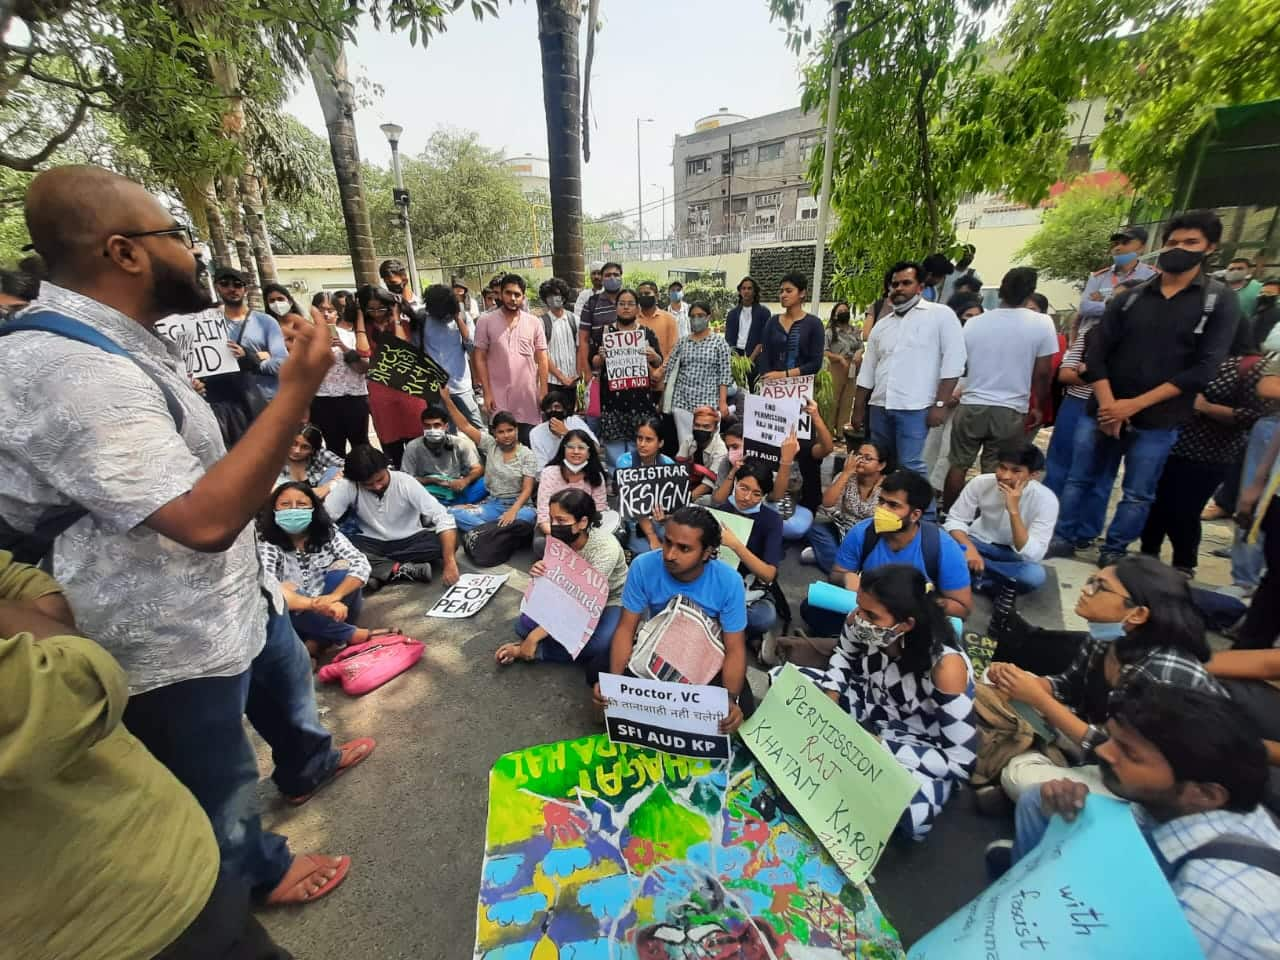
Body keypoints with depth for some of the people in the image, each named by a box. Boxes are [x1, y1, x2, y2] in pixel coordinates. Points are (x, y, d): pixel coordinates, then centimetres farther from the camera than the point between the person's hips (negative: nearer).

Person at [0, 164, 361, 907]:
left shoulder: (111, 343, 5)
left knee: (286, 679, 32)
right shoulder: (71, 370, -31)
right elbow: (205, 519, -38)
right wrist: (297, 392, -36)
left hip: (235, 592, 10)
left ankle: (307, 764, 60)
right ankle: (259, 872, 45)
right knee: (219, 781, 17)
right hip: (176, 641, -10)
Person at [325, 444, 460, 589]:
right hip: (372, 544, 1)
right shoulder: (348, 486, -16)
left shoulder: (406, 482, -20)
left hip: (409, 541, 0)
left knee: (447, 542, -28)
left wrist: (449, 562, -35)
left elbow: (443, 518, -26)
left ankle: (376, 571, -20)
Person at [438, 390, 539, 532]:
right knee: (454, 513, -23)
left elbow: (527, 489, -9)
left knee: (528, 515, -40)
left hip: (518, 504, -3)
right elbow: (465, 426, 0)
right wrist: (447, 399, -9)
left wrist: (513, 510, -26)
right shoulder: (490, 445, 6)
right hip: (492, 504, 3)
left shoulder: (527, 454, -3)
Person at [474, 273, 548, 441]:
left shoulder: (534, 322, 4)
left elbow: (541, 359, 5)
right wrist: (487, 392, -6)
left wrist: (543, 391, -1)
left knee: (529, 443, 8)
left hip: (529, 396, 1)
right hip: (499, 396, -1)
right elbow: (480, 359, 0)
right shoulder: (485, 321, -1)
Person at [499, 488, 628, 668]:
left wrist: (535, 637, -36)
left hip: (611, 603, -4)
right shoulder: (559, 540, -14)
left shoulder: (605, 548, -32)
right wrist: (539, 575, -29)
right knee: (524, 626, -15)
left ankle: (527, 651, -15)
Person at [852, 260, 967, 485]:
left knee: (910, 467, -10)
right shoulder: (881, 325, 17)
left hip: (915, 408, -5)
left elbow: (953, 362, -6)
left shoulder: (941, 315, 2)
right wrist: (858, 409, 15)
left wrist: (940, 404, -13)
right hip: (880, 407, 6)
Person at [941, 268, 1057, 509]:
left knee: (958, 465, 12)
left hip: (971, 406, 2)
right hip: (1011, 411, -1)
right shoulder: (1042, 323, -5)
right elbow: (1042, 373, -2)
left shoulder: (974, 322, 1)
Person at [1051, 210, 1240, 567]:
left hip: (1156, 421, -1)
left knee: (1138, 495, 6)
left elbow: (1202, 368, -7)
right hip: (1102, 411, 2)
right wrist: (1107, 404, -12)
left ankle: (1112, 555, 19)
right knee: (1078, 480, 7)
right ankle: (1062, 538, 20)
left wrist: (1134, 405, -15)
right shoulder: (1131, 296, 6)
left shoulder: (1219, 301, 1)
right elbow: (1096, 351, 0)